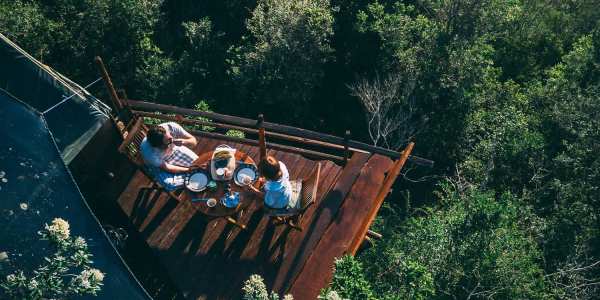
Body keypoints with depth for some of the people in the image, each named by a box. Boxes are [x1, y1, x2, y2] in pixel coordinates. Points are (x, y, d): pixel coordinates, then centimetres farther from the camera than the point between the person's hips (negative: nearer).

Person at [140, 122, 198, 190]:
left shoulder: (172, 127, -34)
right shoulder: (147, 151, -38)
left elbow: (194, 141, -24)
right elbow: (166, 167, -23)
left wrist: (184, 142, -45)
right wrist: (187, 170, -22)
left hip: (174, 150, 3)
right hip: (157, 165, -3)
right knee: (170, 184, -23)